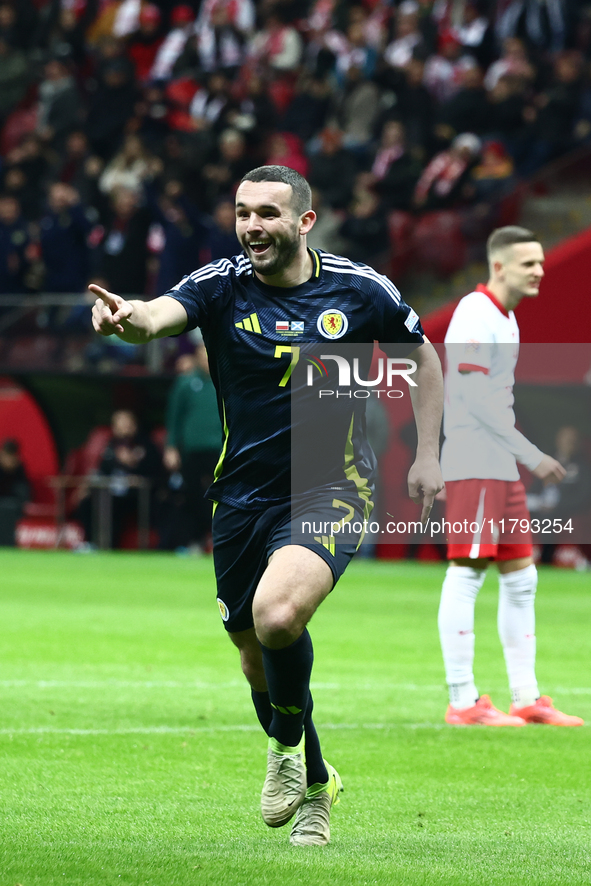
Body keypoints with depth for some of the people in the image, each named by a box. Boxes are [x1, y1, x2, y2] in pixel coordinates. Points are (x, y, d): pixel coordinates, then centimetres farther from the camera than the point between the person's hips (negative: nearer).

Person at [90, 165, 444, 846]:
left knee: (277, 617, -29)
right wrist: (128, 317, -53)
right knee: (257, 656, 10)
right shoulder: (222, 286, -7)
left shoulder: (359, 290, -6)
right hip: (243, 495, 3)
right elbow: (161, 315, -29)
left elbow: (422, 356, 12)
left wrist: (428, 455, 6)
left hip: (331, 489, -3)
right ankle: (314, 784, 36)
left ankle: (288, 740, 0)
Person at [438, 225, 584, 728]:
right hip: (473, 465, -10)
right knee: (466, 574, -8)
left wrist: (520, 456, 17)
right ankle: (463, 702, -7)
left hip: (502, 469, 10)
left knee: (521, 577, 10)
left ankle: (526, 698, 14)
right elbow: (475, 397, -18)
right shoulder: (474, 315, -12)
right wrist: (532, 455, -18)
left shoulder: (506, 318, 18)